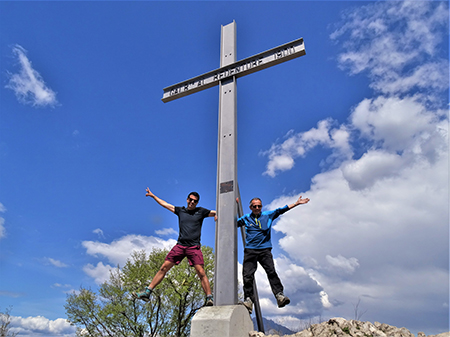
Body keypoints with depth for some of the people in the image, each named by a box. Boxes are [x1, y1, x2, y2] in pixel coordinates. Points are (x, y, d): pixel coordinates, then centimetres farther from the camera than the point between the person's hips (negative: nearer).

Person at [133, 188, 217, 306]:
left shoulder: (201, 211, 8)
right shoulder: (180, 210, 15)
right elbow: (165, 204, 25)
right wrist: (153, 196, 31)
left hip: (194, 247, -3)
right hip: (180, 245, 3)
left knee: (201, 273, -12)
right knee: (164, 268, 1)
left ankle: (210, 298, -6)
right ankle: (147, 292, 9)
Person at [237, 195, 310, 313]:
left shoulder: (268, 215, 16)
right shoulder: (246, 218, 16)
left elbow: (281, 210, 14)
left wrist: (296, 203, 11)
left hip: (265, 249, 0)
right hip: (250, 250, 1)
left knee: (271, 271, -17)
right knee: (247, 275, -10)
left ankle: (279, 295, -20)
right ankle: (248, 299, -5)